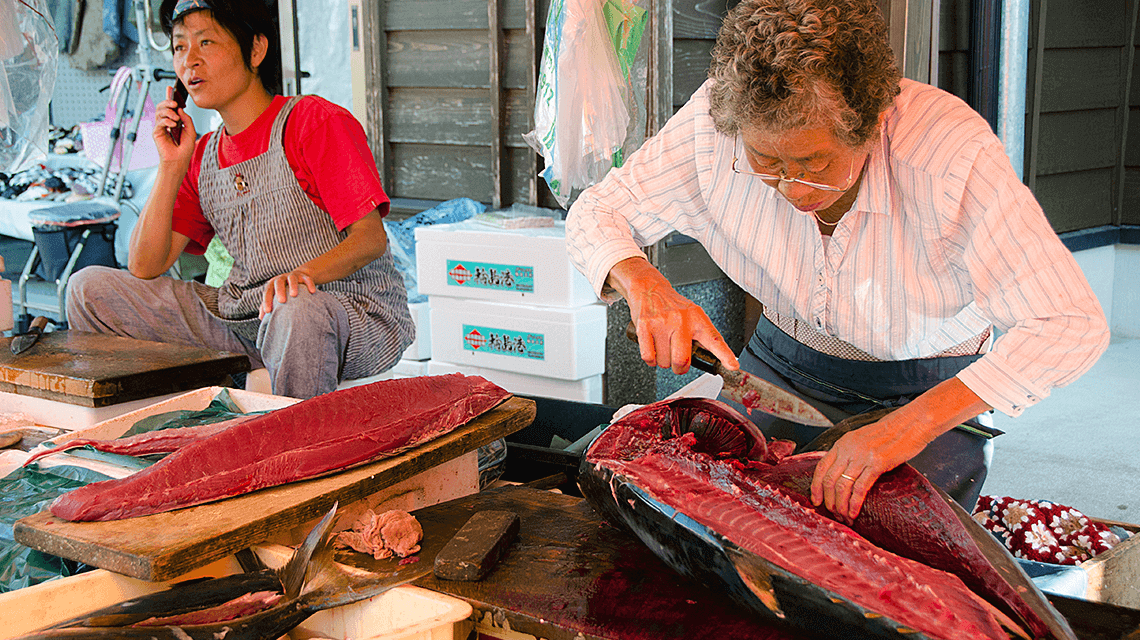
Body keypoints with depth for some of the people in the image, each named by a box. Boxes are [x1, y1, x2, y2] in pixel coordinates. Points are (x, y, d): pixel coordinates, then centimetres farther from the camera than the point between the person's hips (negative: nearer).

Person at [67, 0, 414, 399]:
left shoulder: (315, 122, -7)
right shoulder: (201, 158, 12)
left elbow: (371, 237, -15)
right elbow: (144, 267, 5)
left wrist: (304, 273, -35)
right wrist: (171, 165, -3)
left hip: (354, 310, -6)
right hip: (242, 317, 6)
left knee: (298, 310, -42)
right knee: (90, 288, -2)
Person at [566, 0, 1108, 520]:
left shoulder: (952, 154, -33)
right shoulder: (716, 121, -23)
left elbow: (1071, 325, -33)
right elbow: (596, 215, -9)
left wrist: (913, 424, -44)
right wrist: (646, 288, -32)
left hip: (933, 390, -2)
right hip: (783, 366, 3)